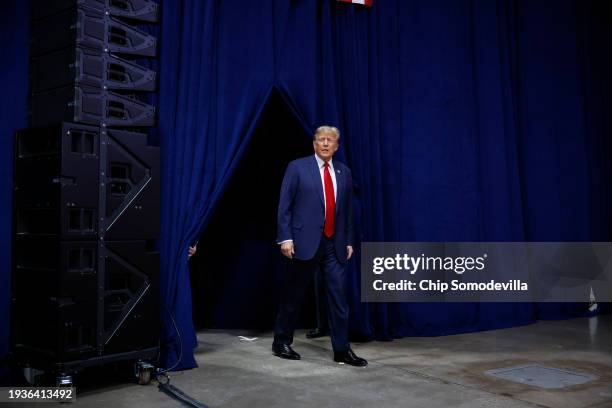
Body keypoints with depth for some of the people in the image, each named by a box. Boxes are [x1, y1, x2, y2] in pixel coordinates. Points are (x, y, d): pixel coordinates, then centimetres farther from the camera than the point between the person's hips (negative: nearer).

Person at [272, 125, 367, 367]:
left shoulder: (344, 172, 12)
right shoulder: (297, 167, -1)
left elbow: (348, 209, 15)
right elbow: (284, 205, -4)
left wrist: (349, 240, 11)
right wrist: (285, 238, -11)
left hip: (334, 245, 4)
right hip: (305, 242, -4)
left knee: (339, 297, 2)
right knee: (292, 296, 7)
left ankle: (342, 350, 10)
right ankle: (281, 342, 24)